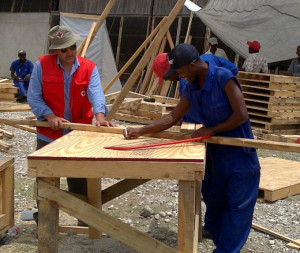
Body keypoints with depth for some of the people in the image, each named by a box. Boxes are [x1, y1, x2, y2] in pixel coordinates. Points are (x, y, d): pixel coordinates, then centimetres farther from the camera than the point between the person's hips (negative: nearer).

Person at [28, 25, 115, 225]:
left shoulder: (89, 68, -5)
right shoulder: (42, 65, -7)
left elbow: (96, 93, -19)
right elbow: (34, 97, -7)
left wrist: (100, 116, -38)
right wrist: (50, 116, -21)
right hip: (49, 134, 0)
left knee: (80, 182, 11)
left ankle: (84, 220, 26)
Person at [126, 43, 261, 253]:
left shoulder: (224, 78, -21)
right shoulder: (191, 89, 2)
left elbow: (241, 115, -22)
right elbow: (173, 117, 8)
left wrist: (210, 129, -16)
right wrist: (140, 131, 2)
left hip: (239, 152, -8)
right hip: (216, 151, 8)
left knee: (238, 206, -1)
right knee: (214, 203, 18)